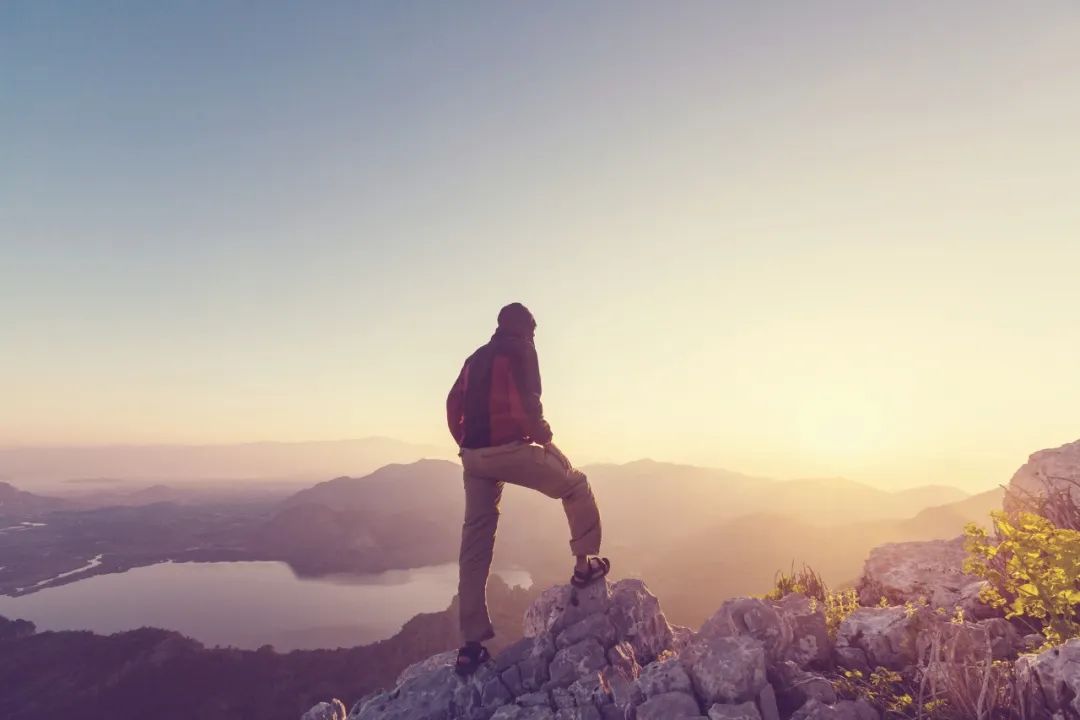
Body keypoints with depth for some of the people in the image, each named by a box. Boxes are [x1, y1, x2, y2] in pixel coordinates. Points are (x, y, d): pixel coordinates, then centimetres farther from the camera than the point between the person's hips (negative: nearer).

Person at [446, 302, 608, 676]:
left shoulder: (475, 358, 21)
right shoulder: (521, 350, -1)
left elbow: (454, 406, 16)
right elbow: (526, 401, -14)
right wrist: (542, 434, 1)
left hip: (474, 455, 7)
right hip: (508, 449, -7)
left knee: (475, 544, 8)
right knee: (576, 486, 17)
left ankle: (472, 643, 11)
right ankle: (585, 565, 18)